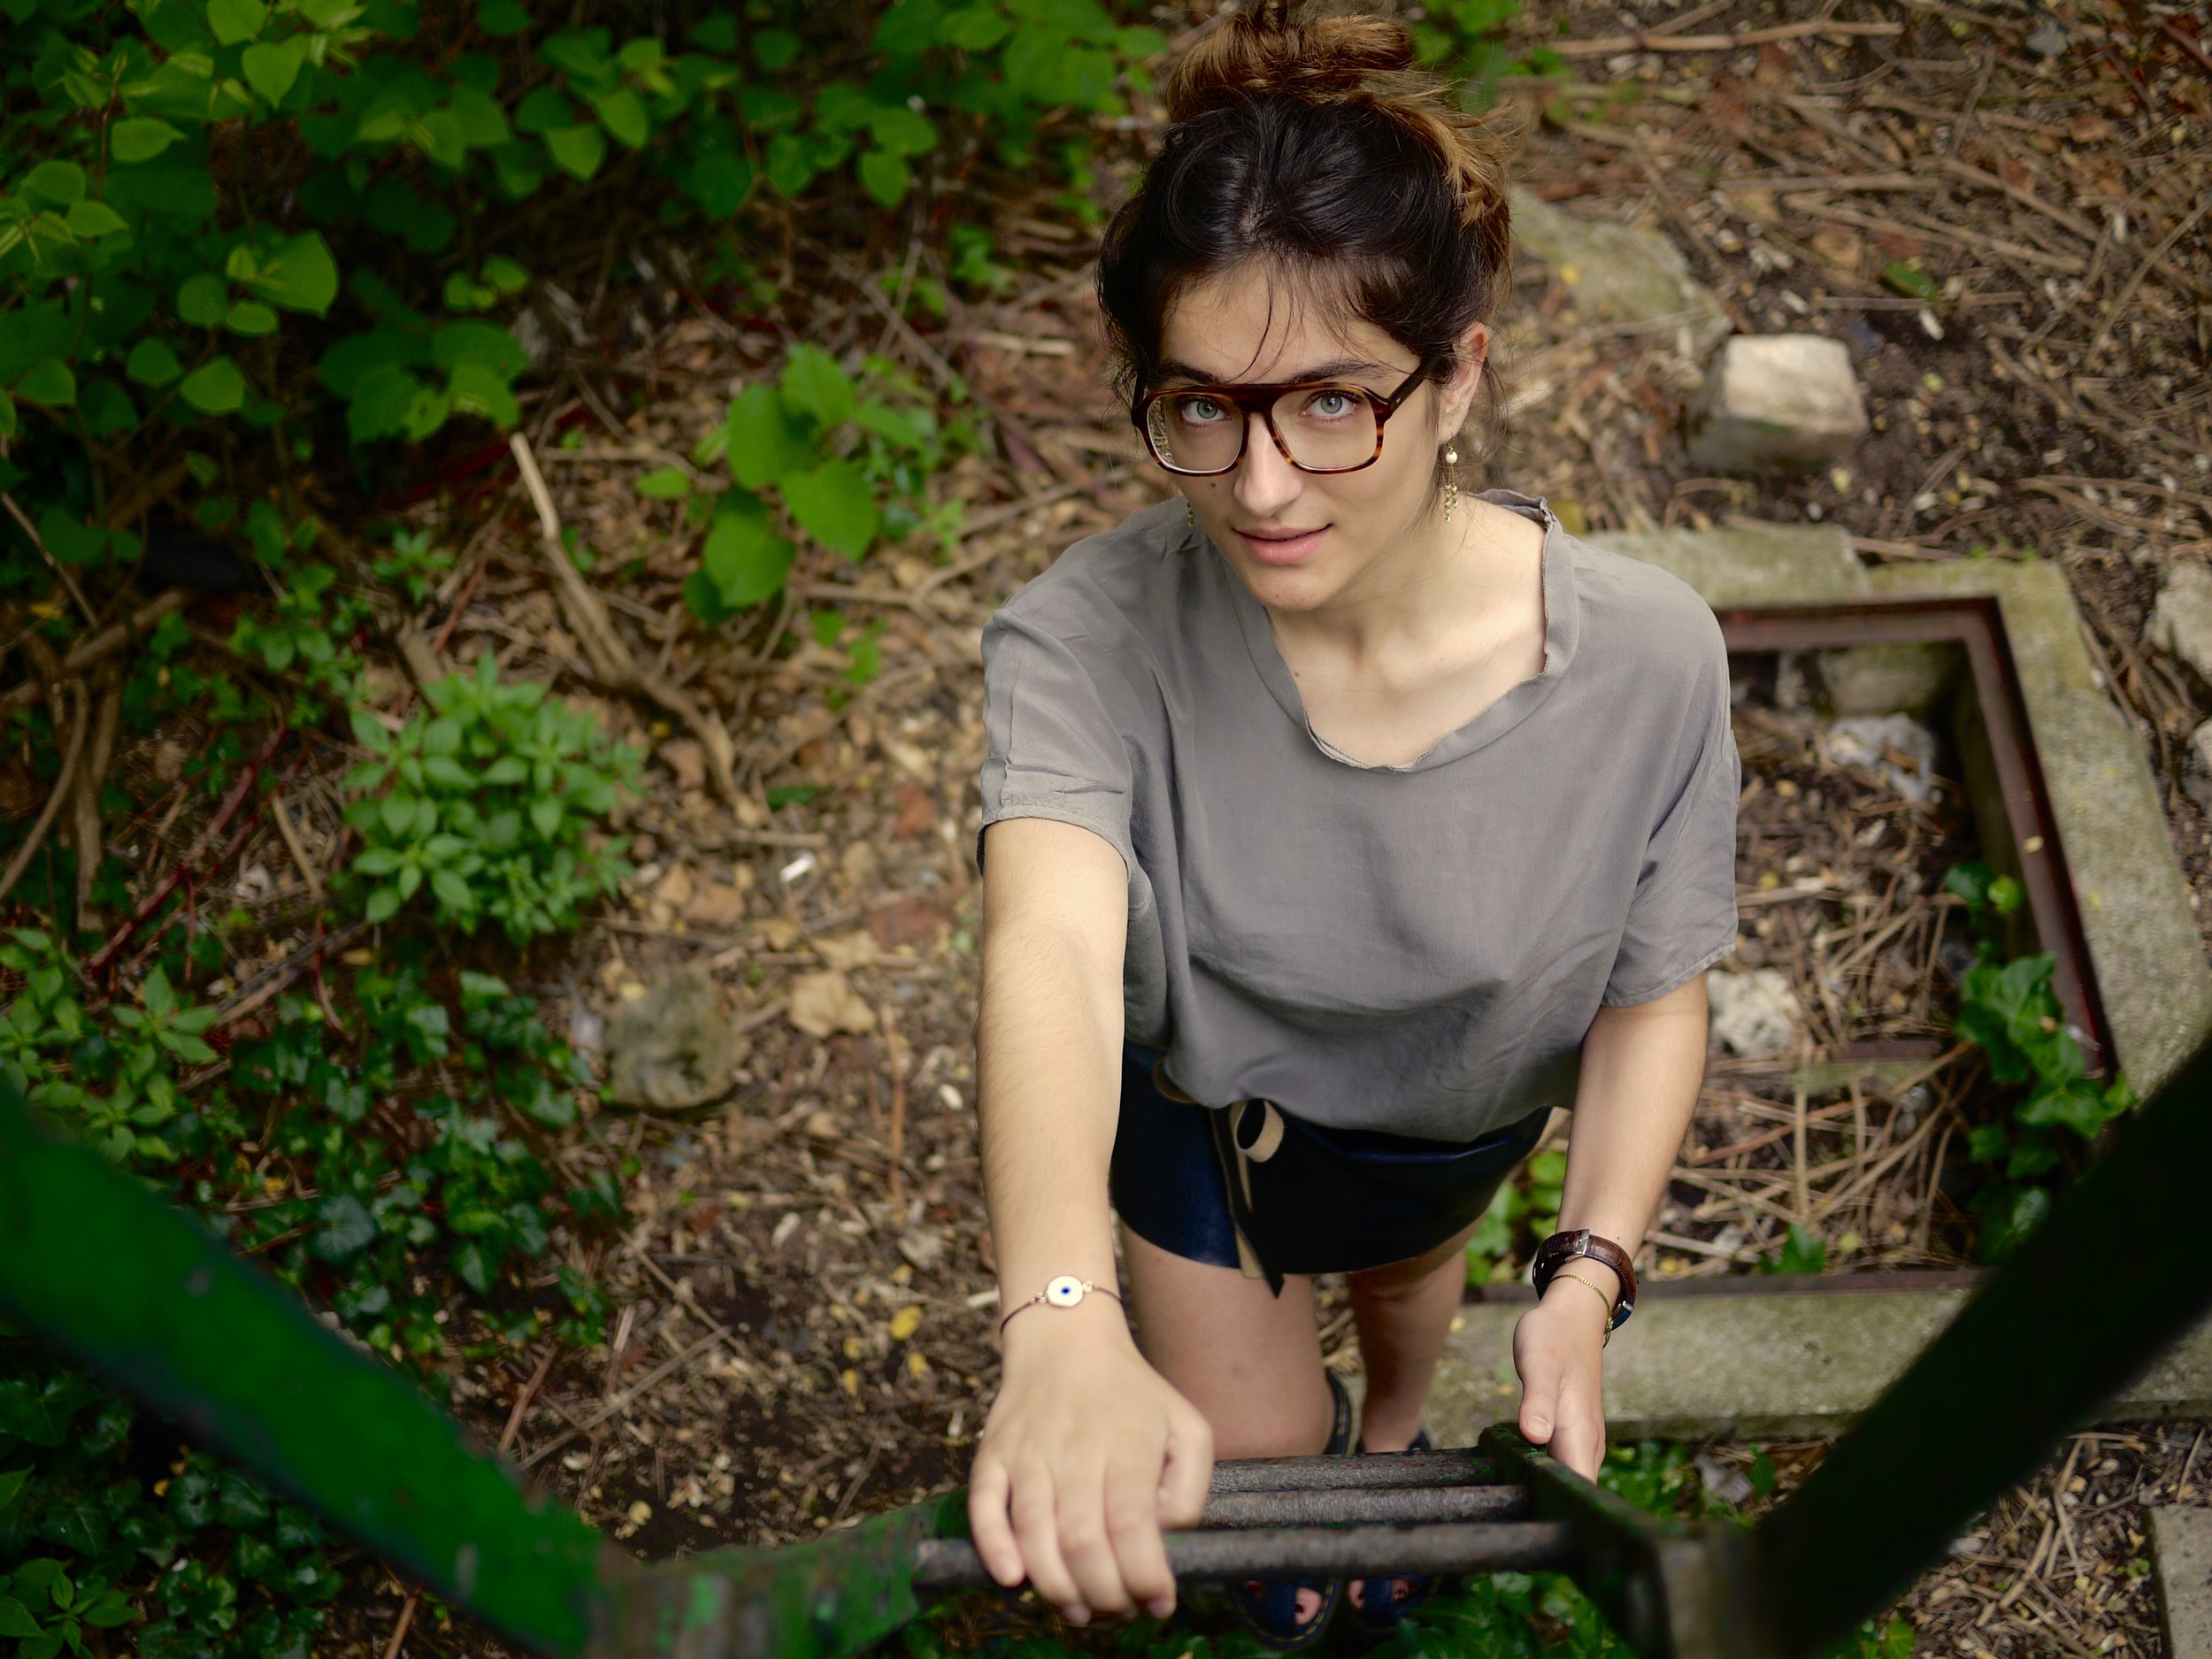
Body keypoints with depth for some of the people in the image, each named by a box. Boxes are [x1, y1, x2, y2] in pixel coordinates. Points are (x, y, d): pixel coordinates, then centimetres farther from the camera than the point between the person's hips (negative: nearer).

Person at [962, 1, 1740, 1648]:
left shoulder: (1645, 659, -33)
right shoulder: (1091, 637, -36)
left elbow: (1655, 1000, -19)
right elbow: (1051, 943, -51)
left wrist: (1588, 1274, -30)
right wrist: (1066, 1326, -67)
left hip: (1458, 1112, 2)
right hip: (1197, 1097, -1)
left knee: (1404, 1268, 33)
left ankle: (1398, 1436, 71)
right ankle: (1298, 1438, 53)